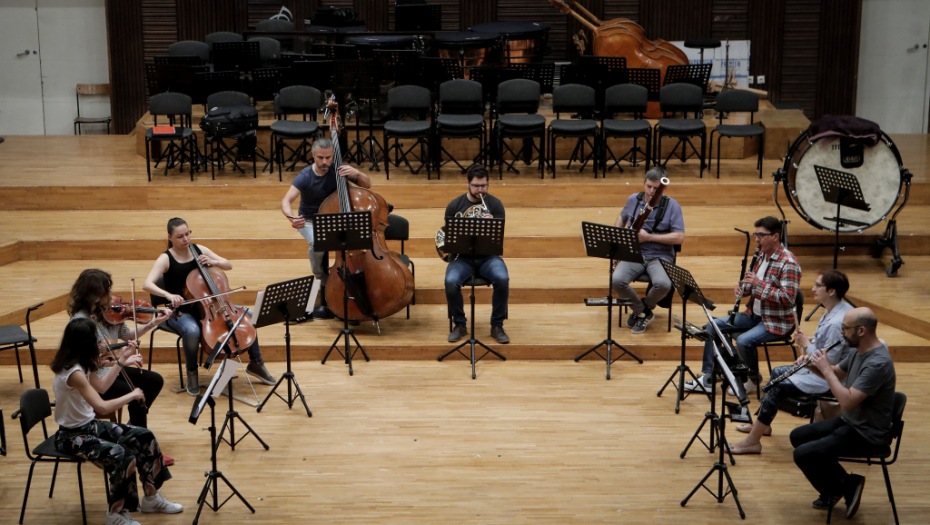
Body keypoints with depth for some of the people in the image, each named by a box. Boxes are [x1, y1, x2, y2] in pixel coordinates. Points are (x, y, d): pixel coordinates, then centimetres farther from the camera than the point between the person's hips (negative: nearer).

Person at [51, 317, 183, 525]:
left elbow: (100, 387, 18)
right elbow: (102, 407, -34)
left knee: (144, 437, 3)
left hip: (89, 425, 10)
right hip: (72, 436, -10)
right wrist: (132, 395, -19)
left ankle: (152, 498, 18)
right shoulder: (73, 372, -29)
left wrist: (121, 362, 18)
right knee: (122, 455, -28)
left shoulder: (80, 364, 1)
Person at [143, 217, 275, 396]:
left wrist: (214, 262, -11)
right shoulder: (166, 259, -10)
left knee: (247, 314, -9)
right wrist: (168, 295, -41)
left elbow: (229, 265, 10)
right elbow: (148, 284, -24)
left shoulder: (199, 250, 4)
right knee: (192, 330, -40)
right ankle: (192, 373, -12)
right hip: (181, 312, -5)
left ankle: (255, 363, 6)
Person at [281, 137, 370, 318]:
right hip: (310, 222, -2)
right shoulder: (305, 177, -17)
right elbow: (286, 201, -29)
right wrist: (292, 217, -52)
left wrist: (357, 173, -27)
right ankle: (324, 288, -17)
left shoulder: (338, 171, -8)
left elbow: (367, 185, -5)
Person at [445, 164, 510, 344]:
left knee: (503, 279, -31)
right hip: (462, 256, 0)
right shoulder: (455, 205, 4)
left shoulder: (495, 204, 2)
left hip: (488, 256, 0)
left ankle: (497, 325, -10)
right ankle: (459, 324, -6)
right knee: (451, 282, -31)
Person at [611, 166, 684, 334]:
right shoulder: (633, 200, 8)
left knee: (663, 285, -35)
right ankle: (641, 311, 0)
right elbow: (622, 217, 29)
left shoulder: (672, 205, -5)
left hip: (659, 256, -3)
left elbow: (679, 237, -12)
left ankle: (645, 306, 2)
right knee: (616, 281, -28)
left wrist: (649, 237, -18)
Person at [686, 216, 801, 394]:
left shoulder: (788, 263, -19)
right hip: (754, 314, 9)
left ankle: (752, 378, -1)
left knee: (744, 341, -31)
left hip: (777, 321, -9)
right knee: (713, 326, 0)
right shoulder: (762, 255, 8)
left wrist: (759, 284, -29)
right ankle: (708, 378, 3)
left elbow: (788, 298, -28)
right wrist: (743, 287, -5)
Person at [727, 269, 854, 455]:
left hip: (830, 378, -11)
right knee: (777, 373, 19)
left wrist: (807, 344, -16)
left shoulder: (837, 323, -29)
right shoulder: (832, 309, 3)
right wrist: (809, 354, 3)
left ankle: (752, 441, -10)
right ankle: (761, 424, 29)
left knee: (777, 387, -16)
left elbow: (829, 363, -28)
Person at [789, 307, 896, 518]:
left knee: (803, 454, -18)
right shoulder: (859, 352, 3)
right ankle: (836, 484, 19)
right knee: (797, 437, 14)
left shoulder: (878, 363, -28)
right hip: (849, 421, 10)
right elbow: (837, 373, 19)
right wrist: (814, 365, -1)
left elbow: (847, 402, -33)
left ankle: (846, 485, 4)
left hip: (868, 435, -10)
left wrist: (826, 369, -25)